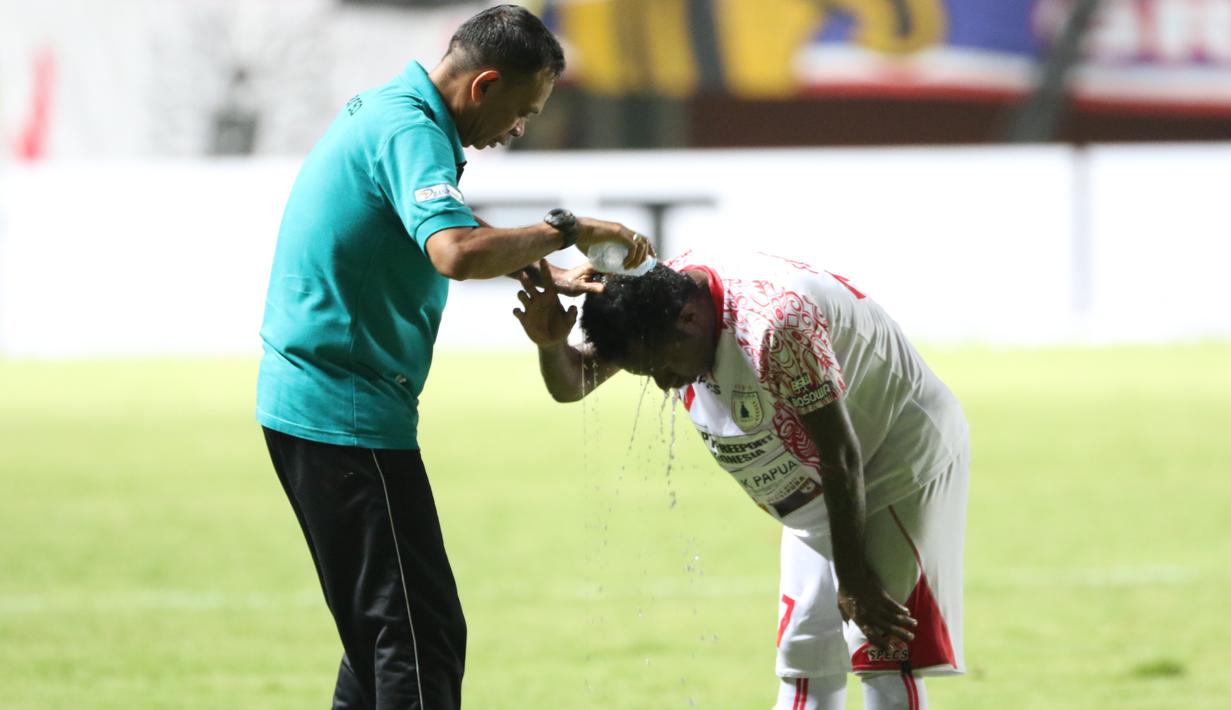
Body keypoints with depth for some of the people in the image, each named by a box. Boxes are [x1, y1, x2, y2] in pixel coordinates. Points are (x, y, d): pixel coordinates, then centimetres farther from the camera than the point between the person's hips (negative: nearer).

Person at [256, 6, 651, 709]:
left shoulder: (385, 110, 15)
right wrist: (566, 230, -22)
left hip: (307, 405, 11)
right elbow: (457, 251, -35)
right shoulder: (410, 132, -17)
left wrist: (547, 273, 23)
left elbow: (449, 223, 33)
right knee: (420, 633, -12)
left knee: (383, 630, 17)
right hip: (349, 413, -11)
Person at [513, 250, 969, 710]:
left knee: (884, 659, -14)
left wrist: (853, 580, -20)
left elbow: (841, 455, -28)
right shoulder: (653, 297, -11)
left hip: (906, 462, -9)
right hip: (818, 495, 9)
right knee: (806, 664, 4)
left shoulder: (774, 324, -36)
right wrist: (550, 344, -26)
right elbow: (570, 384, -1)